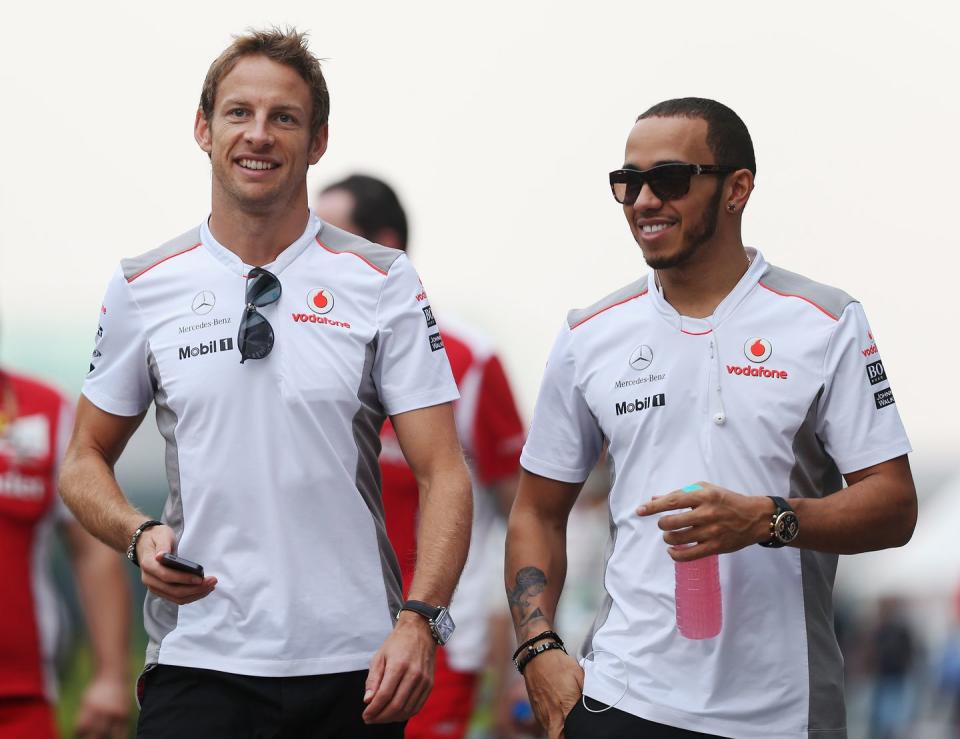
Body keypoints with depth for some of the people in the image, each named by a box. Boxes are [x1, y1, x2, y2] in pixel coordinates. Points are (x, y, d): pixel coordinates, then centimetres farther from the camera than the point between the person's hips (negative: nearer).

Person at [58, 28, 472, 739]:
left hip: (354, 665, 0)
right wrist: (139, 535, -7)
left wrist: (419, 620, -17)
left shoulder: (382, 282, 2)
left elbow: (442, 472, -2)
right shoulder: (143, 287, 6)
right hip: (197, 658, 0)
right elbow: (86, 459, 14)